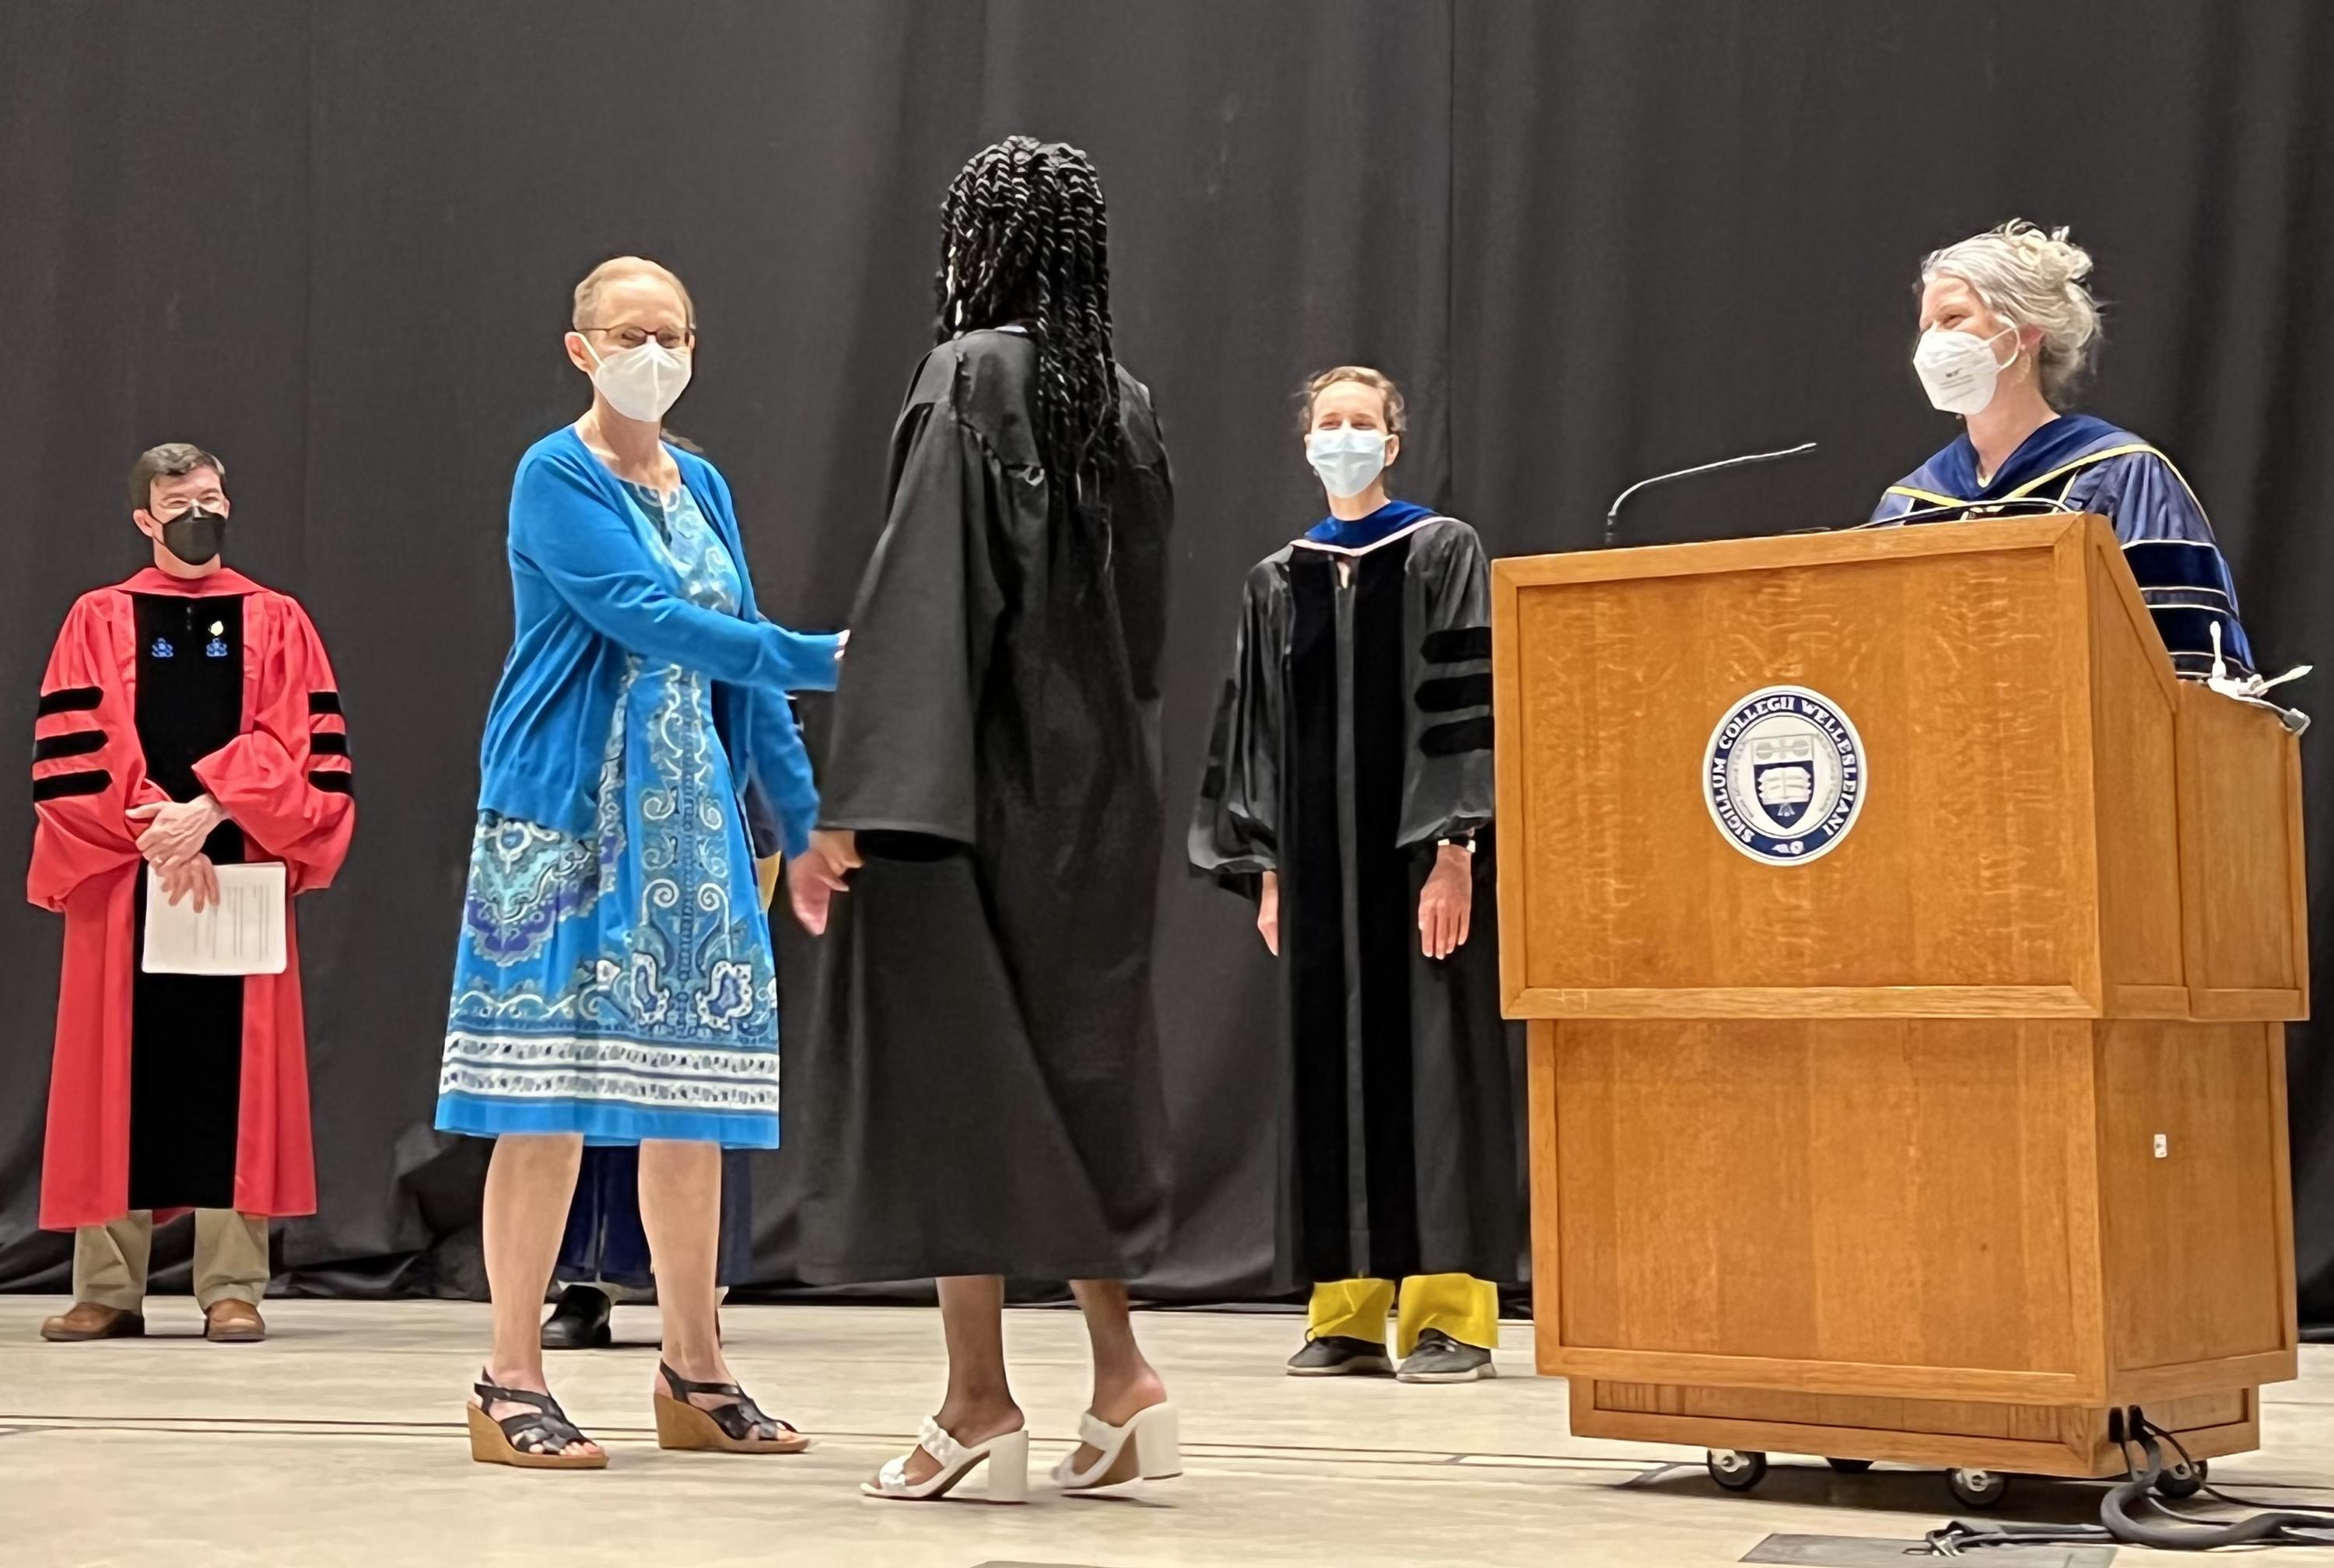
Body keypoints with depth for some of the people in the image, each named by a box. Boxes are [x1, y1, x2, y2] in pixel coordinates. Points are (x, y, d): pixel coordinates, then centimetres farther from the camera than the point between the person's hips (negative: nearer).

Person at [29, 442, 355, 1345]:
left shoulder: (275, 622, 9)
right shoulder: (100, 622, 7)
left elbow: (306, 750, -2)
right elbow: (72, 754, -2)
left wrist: (208, 811, -15)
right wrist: (156, 834, -13)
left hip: (241, 880, 0)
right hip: (124, 883, 0)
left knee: (233, 1072, -1)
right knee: (122, 1074, 1)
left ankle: (232, 1289, 2)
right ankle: (108, 1290, 7)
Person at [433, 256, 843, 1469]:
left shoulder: (701, 486, 15)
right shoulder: (556, 479, -6)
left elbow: (733, 660, 17)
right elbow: (647, 619, -19)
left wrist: (805, 821, 14)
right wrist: (821, 659, -27)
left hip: (690, 818, 7)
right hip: (566, 811, -7)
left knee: (692, 1094, 7)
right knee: (550, 1093, -7)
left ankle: (694, 1375, 15)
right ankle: (511, 1382, 0)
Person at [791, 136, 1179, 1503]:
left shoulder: (969, 377, -10)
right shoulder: (1129, 404, 9)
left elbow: (922, 589, -17)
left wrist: (857, 796, -19)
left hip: (971, 777, -6)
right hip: (1099, 784, 7)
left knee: (952, 1063, 0)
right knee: (1075, 1066, 13)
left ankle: (981, 1405, 1)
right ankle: (1122, 1382, 10)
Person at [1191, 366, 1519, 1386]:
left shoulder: (1442, 554, 1)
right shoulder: (1277, 582, 13)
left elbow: (1468, 707, -6)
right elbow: (1256, 731, 13)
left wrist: (1455, 852, -14)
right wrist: (1265, 872, 5)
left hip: (1418, 849, -4)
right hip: (1317, 855, 4)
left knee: (1430, 1060, -4)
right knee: (1330, 1065, 4)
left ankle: (1450, 1312, -1)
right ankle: (1348, 1310, 9)